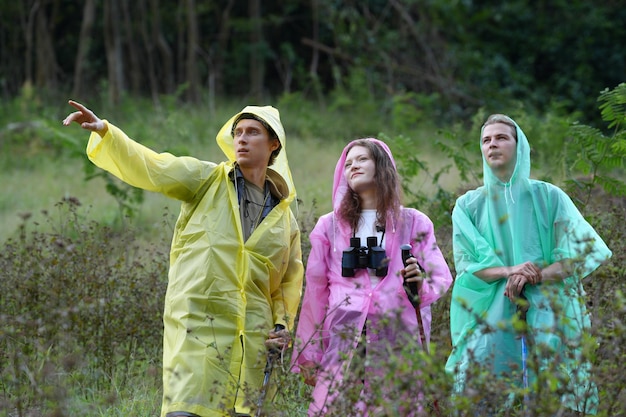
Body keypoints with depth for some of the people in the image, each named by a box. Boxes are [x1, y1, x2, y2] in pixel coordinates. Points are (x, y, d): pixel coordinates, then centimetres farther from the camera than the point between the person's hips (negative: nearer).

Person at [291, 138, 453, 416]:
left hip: (397, 340, -1)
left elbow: (441, 276, 8)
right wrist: (308, 355, 10)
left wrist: (423, 284, -16)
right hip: (342, 339, 1)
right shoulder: (330, 226, 15)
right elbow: (316, 290, 13)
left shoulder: (413, 223, 12)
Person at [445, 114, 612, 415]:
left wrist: (537, 276, -15)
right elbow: (465, 265, 4)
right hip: (492, 315, 1)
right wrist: (507, 271, -16)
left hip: (546, 312, -1)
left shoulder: (548, 197, 7)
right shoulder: (469, 206, 12)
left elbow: (587, 250, -1)